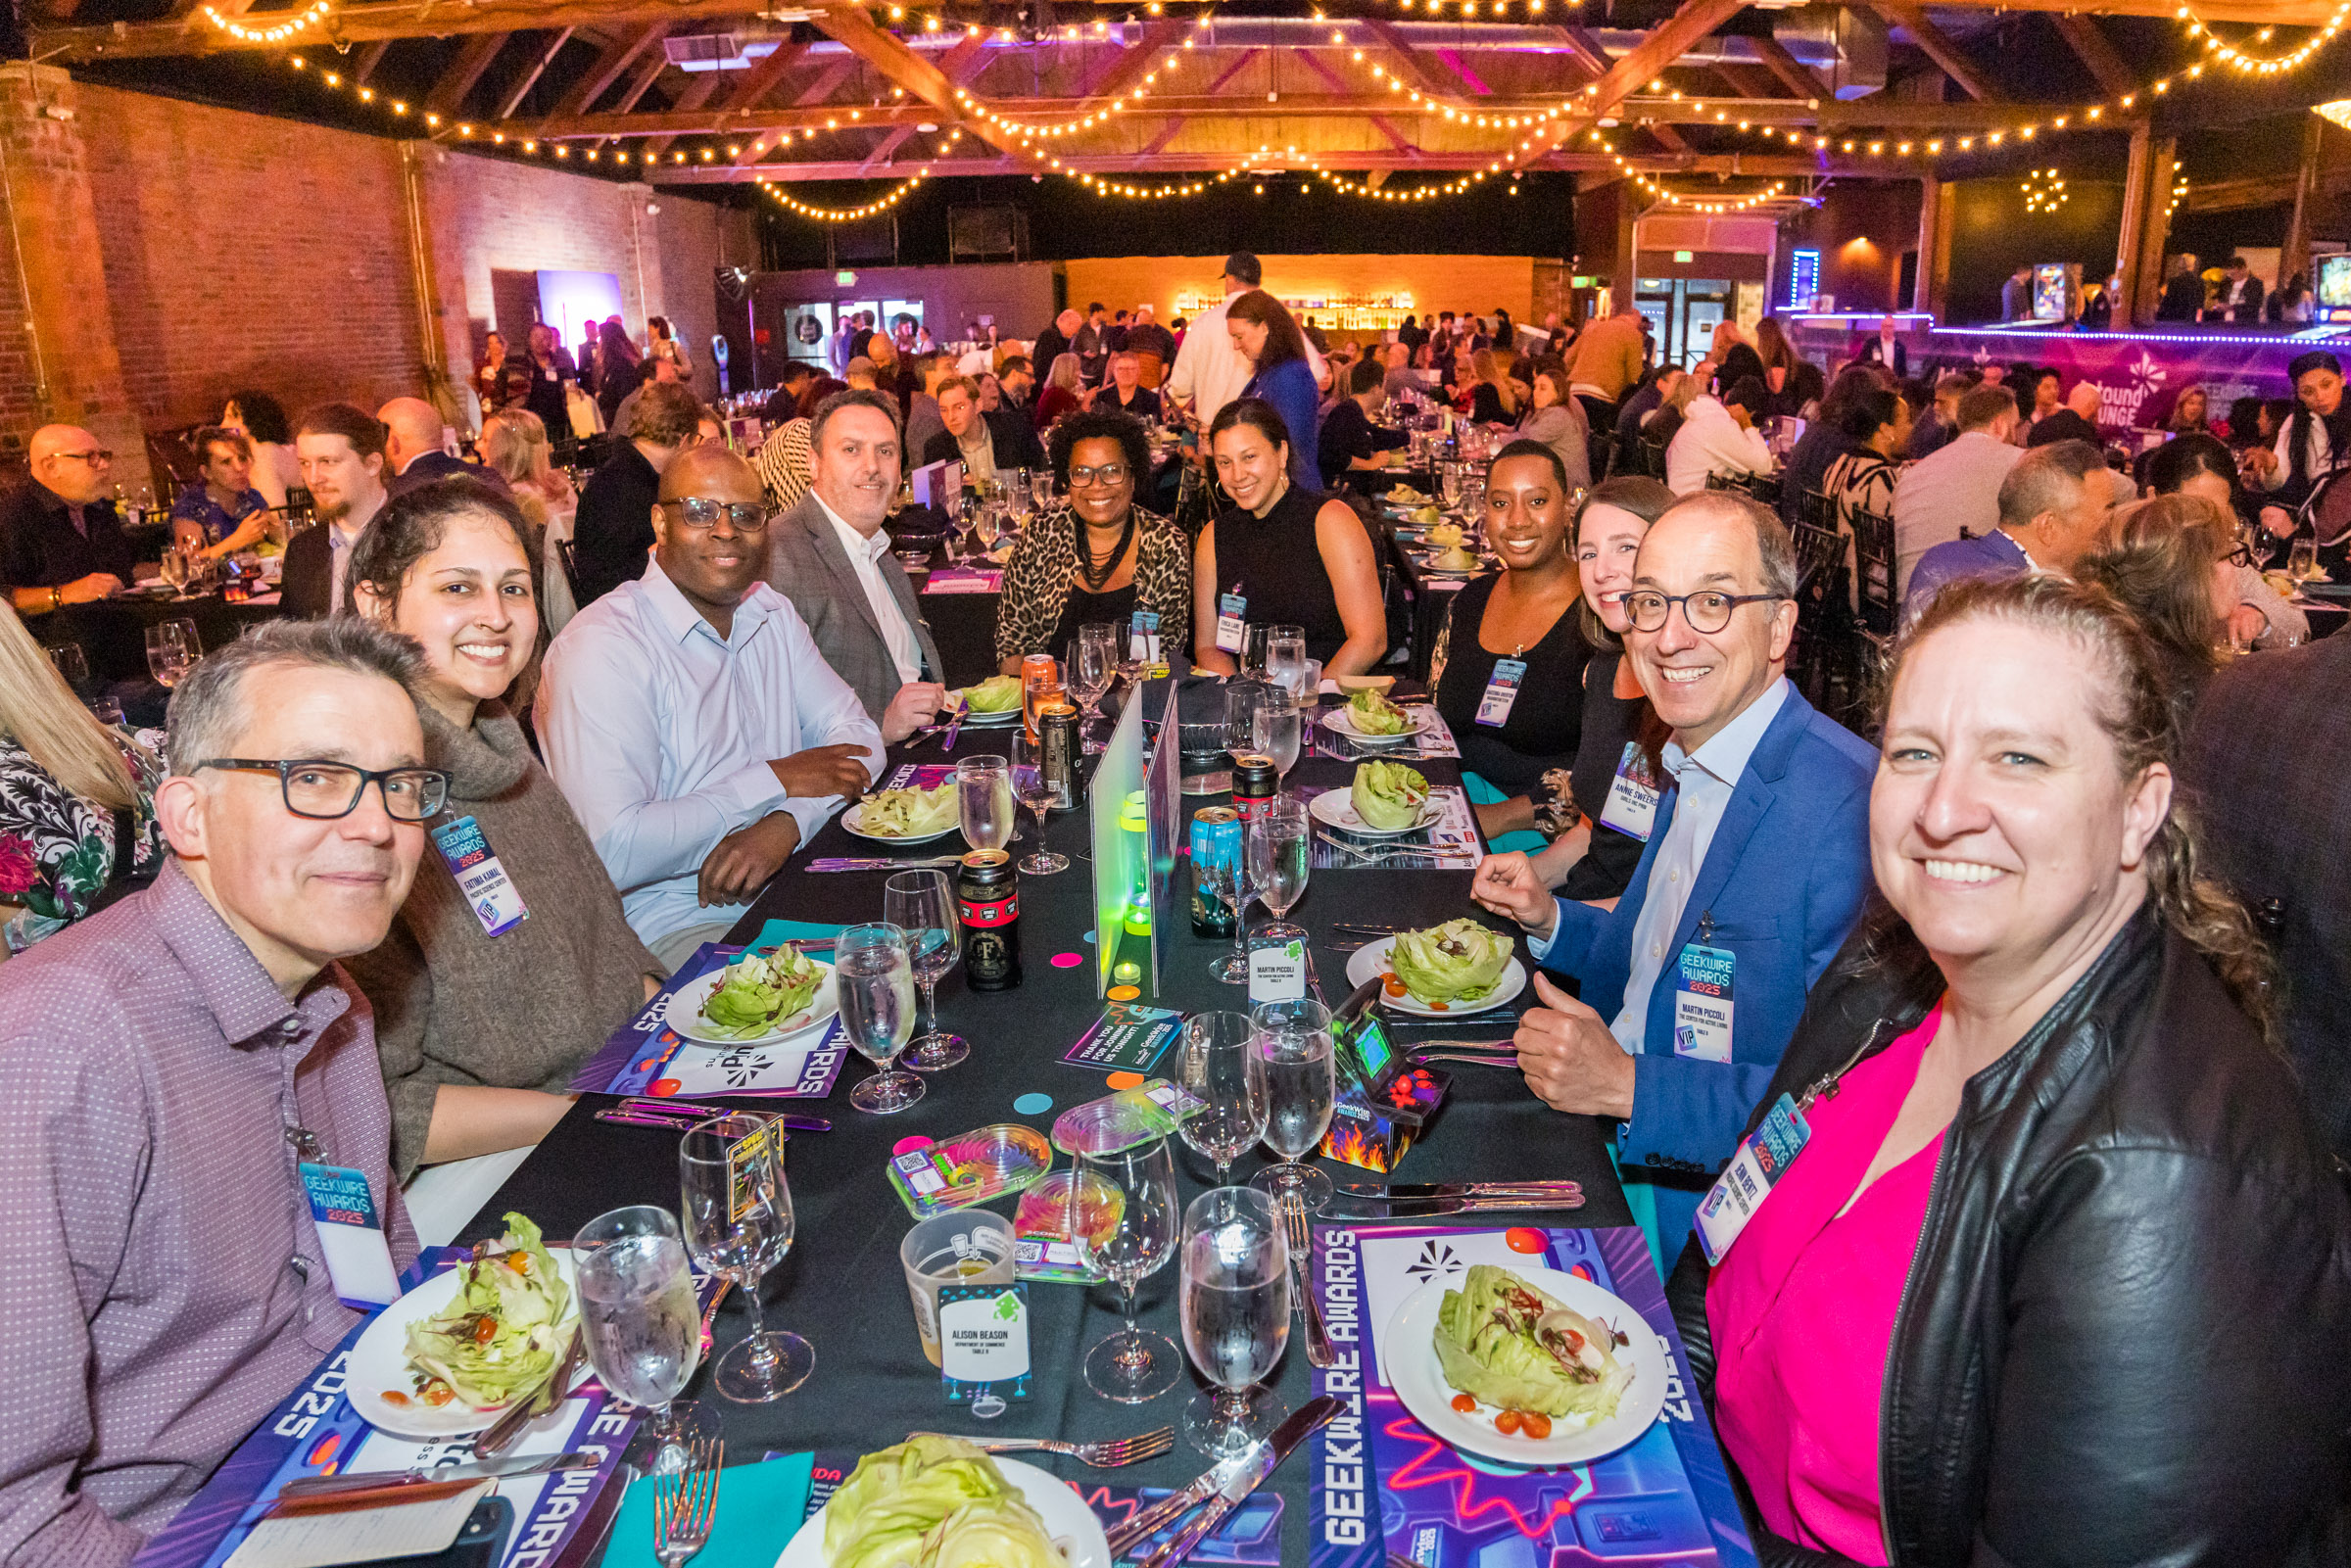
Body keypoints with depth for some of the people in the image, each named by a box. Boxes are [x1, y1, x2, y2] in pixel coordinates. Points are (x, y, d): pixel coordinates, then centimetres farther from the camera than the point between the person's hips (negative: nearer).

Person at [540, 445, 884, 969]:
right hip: (675, 922, -7)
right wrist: (773, 781, -15)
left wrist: (785, 823, -15)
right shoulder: (602, 646, -16)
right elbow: (612, 854, -24)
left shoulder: (773, 615, 10)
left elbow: (854, 733, 7)